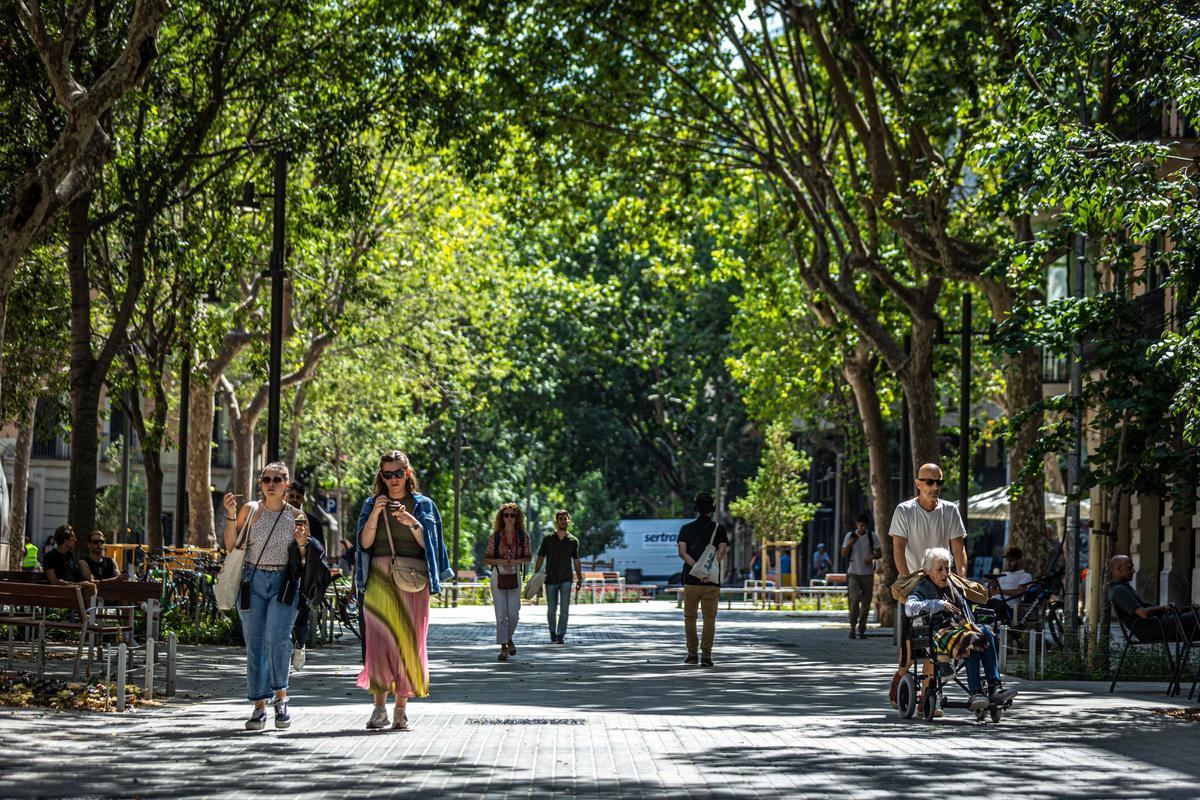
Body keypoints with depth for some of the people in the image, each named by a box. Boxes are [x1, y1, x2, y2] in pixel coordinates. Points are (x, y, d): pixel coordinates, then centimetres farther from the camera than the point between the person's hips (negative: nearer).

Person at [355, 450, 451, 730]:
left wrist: (414, 524, -13)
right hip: (380, 578, 0)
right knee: (379, 638, -10)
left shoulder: (422, 505, 10)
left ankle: (402, 708, 2)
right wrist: (375, 514, -9)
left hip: (412, 579, 0)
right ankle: (379, 708, -11)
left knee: (409, 641, -2)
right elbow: (365, 543, 3)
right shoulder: (371, 504, 13)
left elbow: (428, 545, 4)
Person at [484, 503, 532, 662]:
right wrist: (500, 561, -15)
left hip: (514, 576, 1)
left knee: (514, 614, -3)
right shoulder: (495, 537, -1)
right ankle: (503, 648, 0)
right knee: (501, 614, -5)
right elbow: (486, 559, 3)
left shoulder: (523, 536, 2)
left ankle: (509, 638, 25)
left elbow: (528, 558, 9)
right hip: (498, 575, -1)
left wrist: (516, 561, -11)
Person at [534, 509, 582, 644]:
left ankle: (561, 635, -9)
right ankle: (553, 632, 29)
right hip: (550, 579, 0)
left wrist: (579, 578, 4)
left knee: (564, 608, -10)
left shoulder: (573, 541, 3)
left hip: (566, 579, 0)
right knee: (551, 609, 7)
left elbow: (576, 561, 10)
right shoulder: (548, 538, -1)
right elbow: (540, 558, 1)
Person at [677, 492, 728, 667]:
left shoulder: (686, 528, 6)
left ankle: (692, 654, 12)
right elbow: (721, 552, -10)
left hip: (691, 580, 1)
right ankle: (706, 655, -7)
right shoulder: (719, 528, 3)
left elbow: (682, 552, -6)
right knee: (709, 618, 1)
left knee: (690, 617, 11)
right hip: (711, 582, -1)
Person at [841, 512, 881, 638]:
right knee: (855, 599, -15)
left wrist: (872, 557, -21)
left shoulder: (872, 536, 2)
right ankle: (853, 628, -12)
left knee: (866, 602, 2)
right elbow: (844, 554, 0)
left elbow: (879, 554, 1)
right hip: (853, 573, -2)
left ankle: (861, 629, 9)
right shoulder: (849, 536, 1)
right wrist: (850, 544, -18)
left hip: (868, 573, 2)